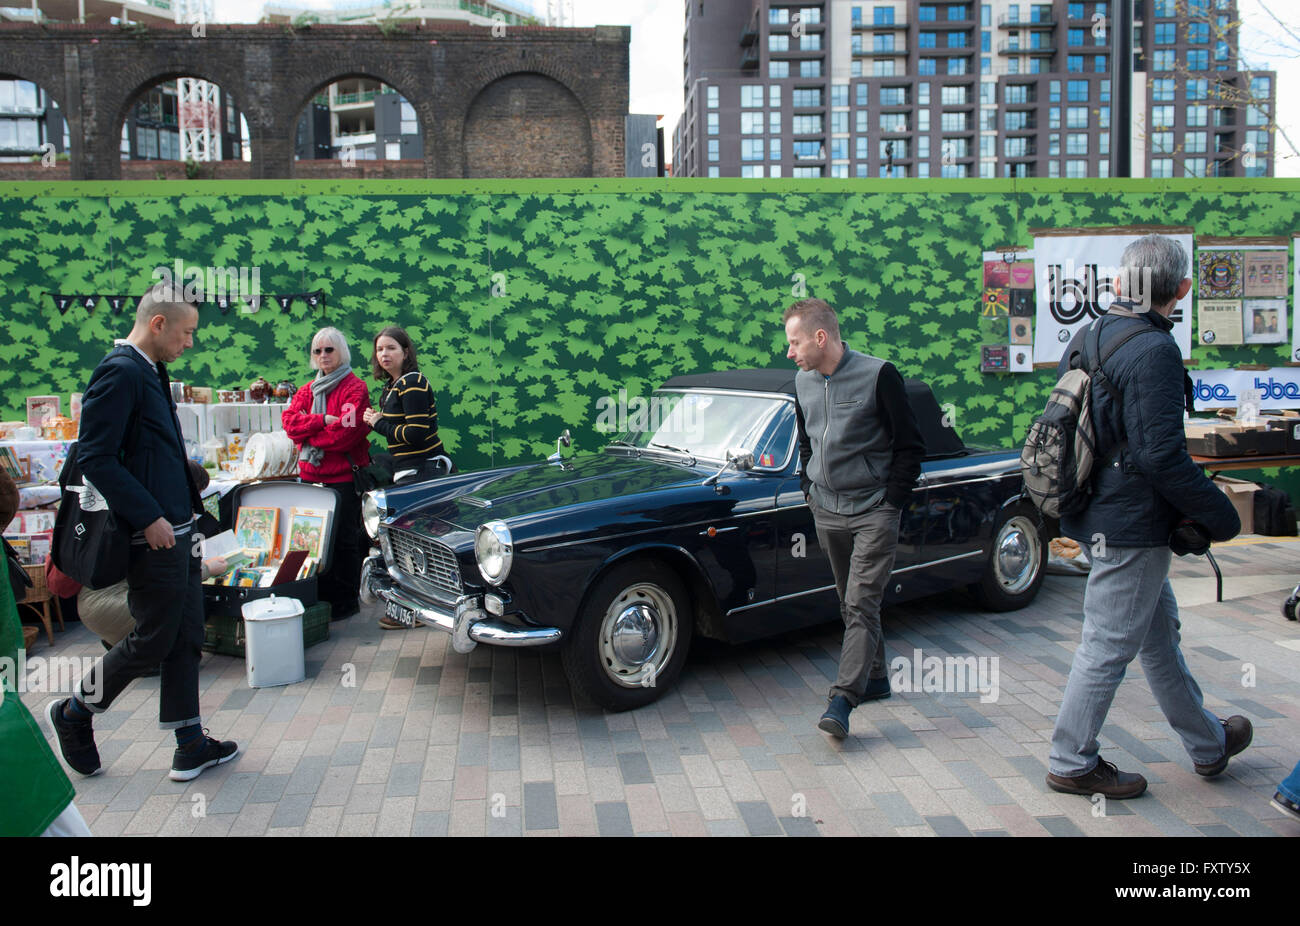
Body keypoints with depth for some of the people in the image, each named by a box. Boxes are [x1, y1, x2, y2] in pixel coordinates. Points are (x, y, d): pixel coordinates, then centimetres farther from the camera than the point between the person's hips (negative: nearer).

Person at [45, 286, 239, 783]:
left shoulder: (149, 372, 15)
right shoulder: (120, 373, -15)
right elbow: (94, 457, -21)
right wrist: (148, 517, -21)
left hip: (175, 531, 10)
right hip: (153, 537, -10)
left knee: (185, 639, 12)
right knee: (152, 640, 3)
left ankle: (191, 746, 21)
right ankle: (74, 713, 26)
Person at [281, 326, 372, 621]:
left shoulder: (355, 388, -5)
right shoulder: (308, 390, 17)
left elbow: (347, 431, -17)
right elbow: (289, 420, 2)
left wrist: (308, 433, -6)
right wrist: (322, 421, -13)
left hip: (344, 477, -6)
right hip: (311, 476, 6)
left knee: (344, 539, 0)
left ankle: (346, 600, 9)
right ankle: (324, 596, 18)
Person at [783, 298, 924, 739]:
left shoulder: (879, 375, -11)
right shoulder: (803, 381, 7)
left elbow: (910, 445, -7)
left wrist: (891, 503, -9)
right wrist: (809, 490, 11)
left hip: (873, 512, -6)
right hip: (826, 512, 6)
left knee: (861, 604, -10)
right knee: (851, 603, 13)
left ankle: (843, 700, -12)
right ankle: (875, 677, 28)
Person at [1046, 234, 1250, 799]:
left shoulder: (1086, 340, 6)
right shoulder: (1154, 350, -20)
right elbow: (1161, 454, -24)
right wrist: (1219, 515, -11)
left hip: (1094, 514, 9)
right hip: (1132, 525, -9)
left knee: (1159, 631, 22)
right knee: (1109, 647, 3)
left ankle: (1207, 743, 41)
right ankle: (1072, 764, 17)